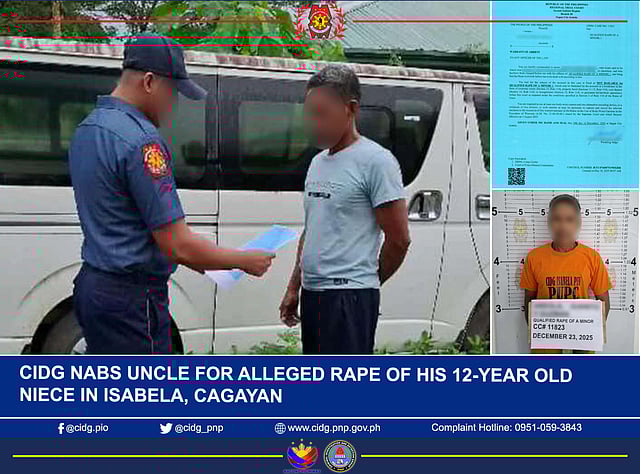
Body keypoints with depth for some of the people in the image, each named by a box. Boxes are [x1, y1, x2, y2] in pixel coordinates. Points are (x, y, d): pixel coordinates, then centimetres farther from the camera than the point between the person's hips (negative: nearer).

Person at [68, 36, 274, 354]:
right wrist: (245, 261, -7)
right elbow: (177, 244, -21)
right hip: (131, 297, -10)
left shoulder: (87, 129, 11)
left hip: (92, 284, 10)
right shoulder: (140, 139, -20)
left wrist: (188, 256, 15)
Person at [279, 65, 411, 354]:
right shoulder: (318, 162, 15)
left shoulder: (375, 161, -11)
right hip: (312, 293, 9)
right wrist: (293, 287, 19)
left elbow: (399, 238, -11)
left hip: (349, 296, -9)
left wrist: (370, 282, 1)